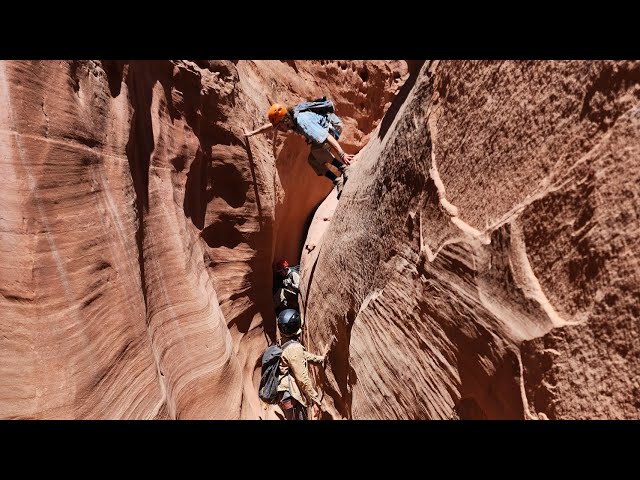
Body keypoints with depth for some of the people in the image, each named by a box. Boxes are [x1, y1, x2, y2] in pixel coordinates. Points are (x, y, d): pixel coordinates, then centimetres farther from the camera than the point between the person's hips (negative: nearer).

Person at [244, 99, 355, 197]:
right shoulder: (289, 117, -7)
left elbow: (327, 137, -42)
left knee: (316, 149, -33)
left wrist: (342, 155, -46)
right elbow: (270, 125, 12)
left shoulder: (302, 121, -35)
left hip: (334, 125, -9)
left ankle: (343, 169, -25)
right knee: (312, 159, 2)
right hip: (325, 126, 9)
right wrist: (252, 133, 19)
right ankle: (338, 181, 0)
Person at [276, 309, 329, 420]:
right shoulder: (294, 348, -23)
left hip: (288, 395, 10)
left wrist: (320, 358, 38)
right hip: (292, 397, -10)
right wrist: (316, 401, -17)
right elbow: (303, 379, -23)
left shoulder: (286, 344, 7)